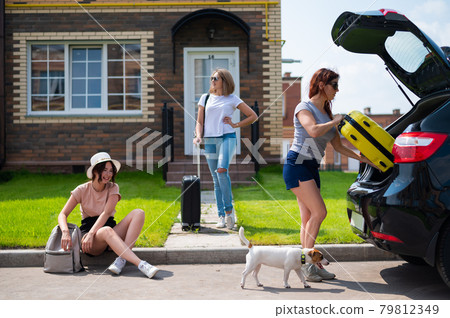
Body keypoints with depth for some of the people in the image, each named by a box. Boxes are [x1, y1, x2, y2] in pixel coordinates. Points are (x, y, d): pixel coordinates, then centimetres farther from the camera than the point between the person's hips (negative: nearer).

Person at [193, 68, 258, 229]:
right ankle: (221, 216, 7)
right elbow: (199, 121, 14)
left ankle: (229, 209, -14)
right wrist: (198, 136, -4)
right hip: (210, 141, 3)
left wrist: (235, 125, 2)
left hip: (227, 138, -3)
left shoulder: (232, 99, 8)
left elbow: (253, 116, 10)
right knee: (216, 180, 2)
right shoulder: (205, 98, 16)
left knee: (221, 170, -26)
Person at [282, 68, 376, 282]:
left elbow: (338, 146, 19)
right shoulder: (304, 108, -7)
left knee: (309, 218, 5)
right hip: (296, 165, -8)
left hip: (312, 168, 8)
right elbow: (314, 131, -27)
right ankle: (306, 262, -8)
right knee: (319, 212, -15)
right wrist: (335, 121, -11)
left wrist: (362, 158, 11)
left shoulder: (327, 114, 17)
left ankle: (308, 264, 8)